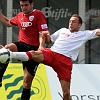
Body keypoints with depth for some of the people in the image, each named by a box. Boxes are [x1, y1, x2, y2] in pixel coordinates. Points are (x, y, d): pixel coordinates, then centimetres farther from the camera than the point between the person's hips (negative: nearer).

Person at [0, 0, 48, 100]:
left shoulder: (38, 14, -5)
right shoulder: (20, 16, 15)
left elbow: (42, 33, -12)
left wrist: (40, 47, -26)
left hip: (33, 48, -4)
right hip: (21, 45, 4)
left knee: (27, 80, -2)